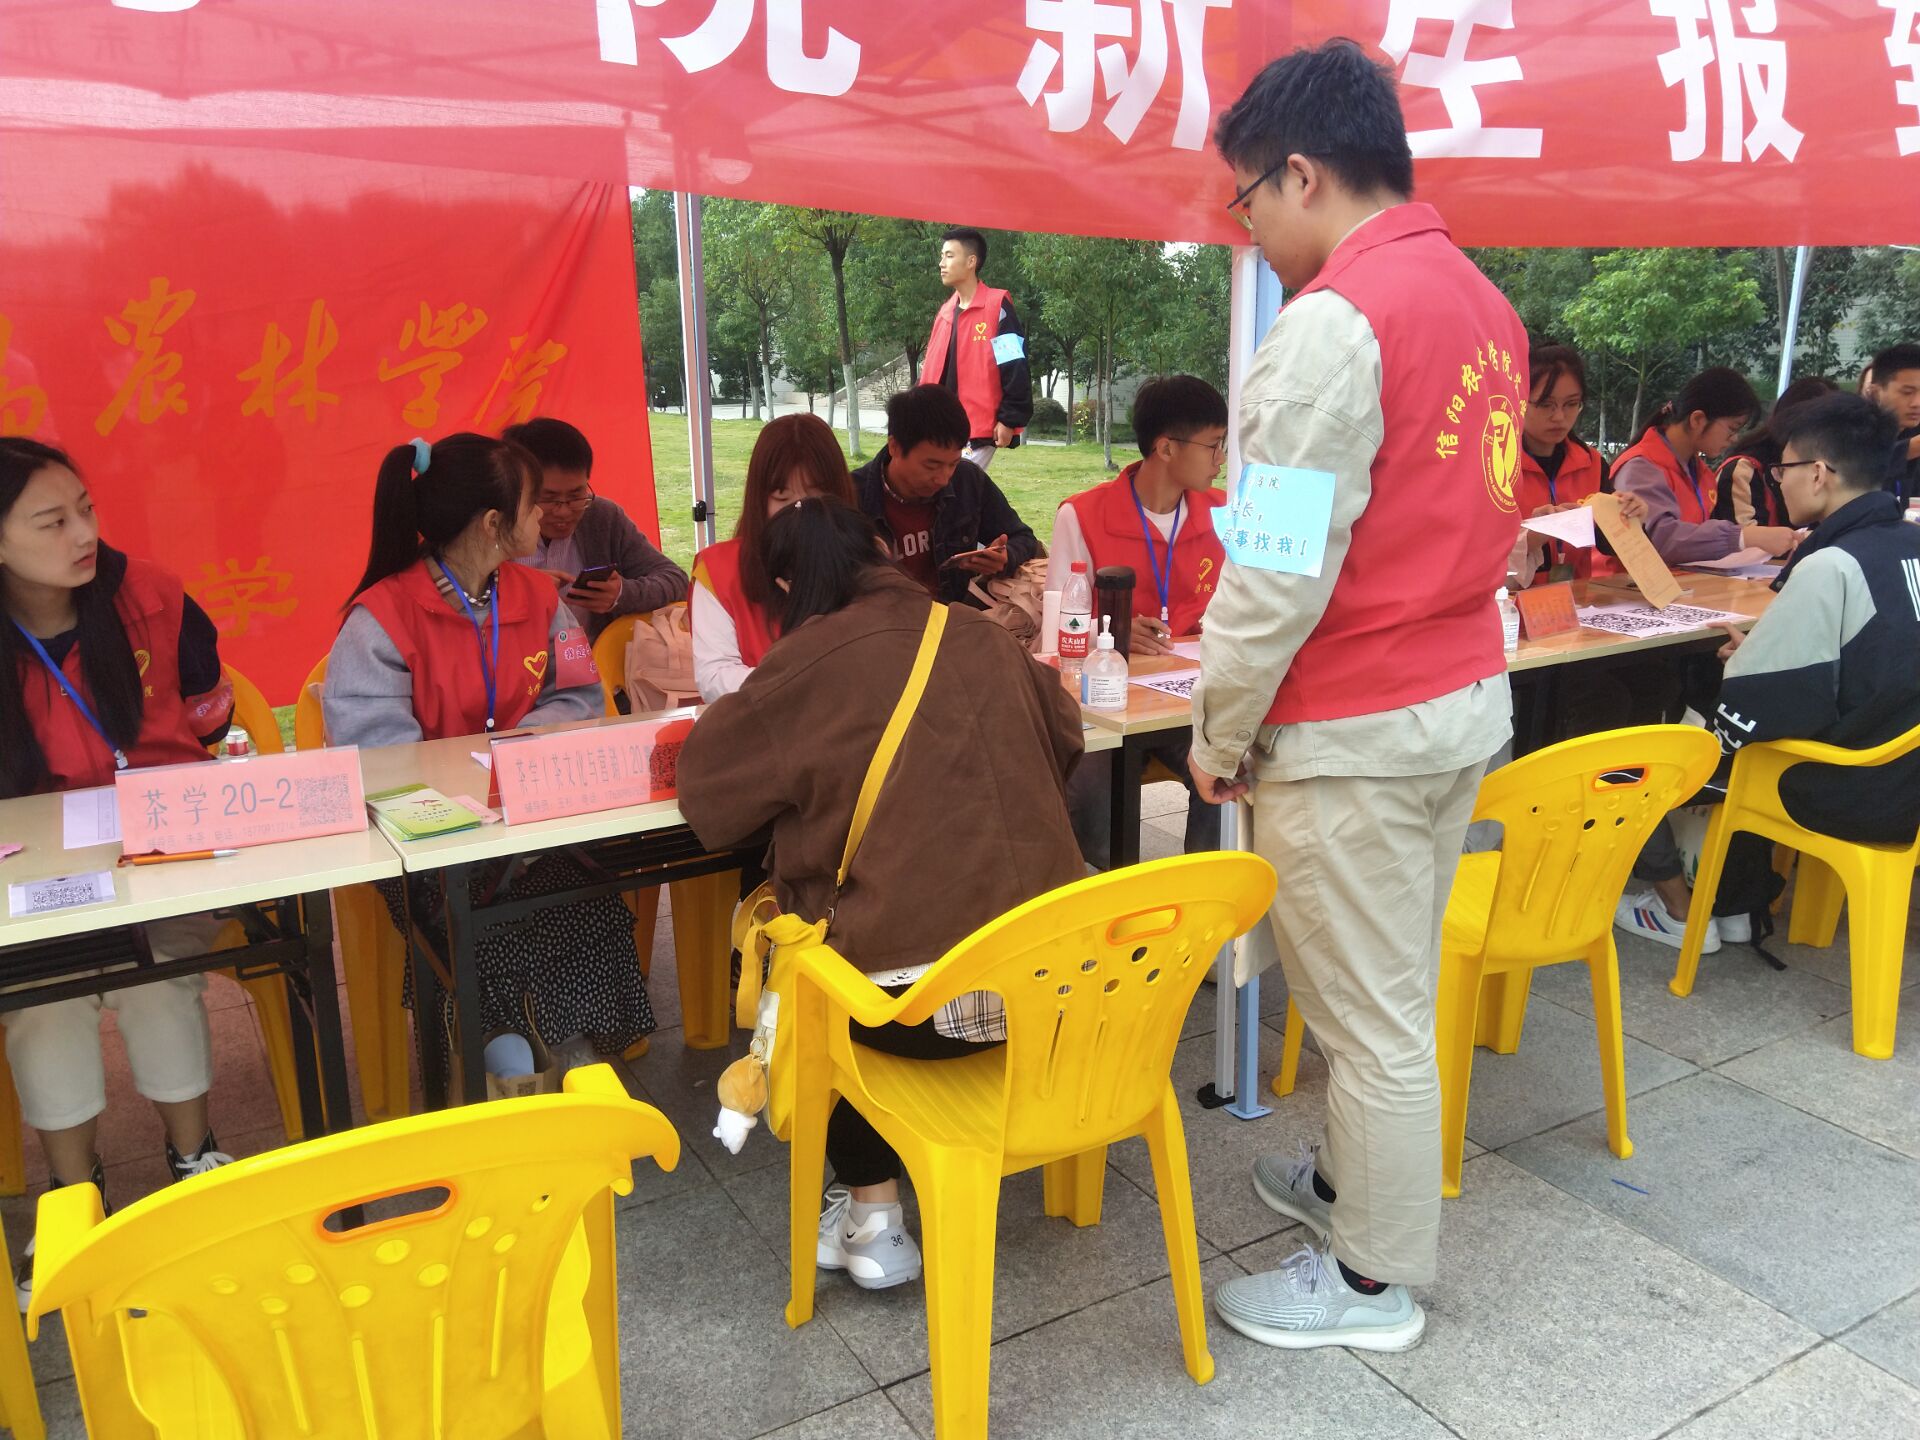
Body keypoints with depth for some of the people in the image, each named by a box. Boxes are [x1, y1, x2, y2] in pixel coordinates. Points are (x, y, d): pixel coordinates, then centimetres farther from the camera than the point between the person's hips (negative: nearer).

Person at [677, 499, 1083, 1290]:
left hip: (917, 1001, -5)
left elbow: (707, 787, 5)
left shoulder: (810, 660, -5)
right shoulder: (985, 637, 7)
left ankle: (872, 1213, 24)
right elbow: (1063, 735, 24)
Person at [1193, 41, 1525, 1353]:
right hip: (1467, 698, 9)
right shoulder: (1482, 302, 8)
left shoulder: (1335, 320, -18)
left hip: (1354, 733, -9)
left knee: (1371, 1011, 6)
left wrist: (1219, 735, -9)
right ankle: (1357, 1181, 41)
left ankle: (1376, 1281, 23)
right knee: (1394, 987, 22)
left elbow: (1278, 571, -20)